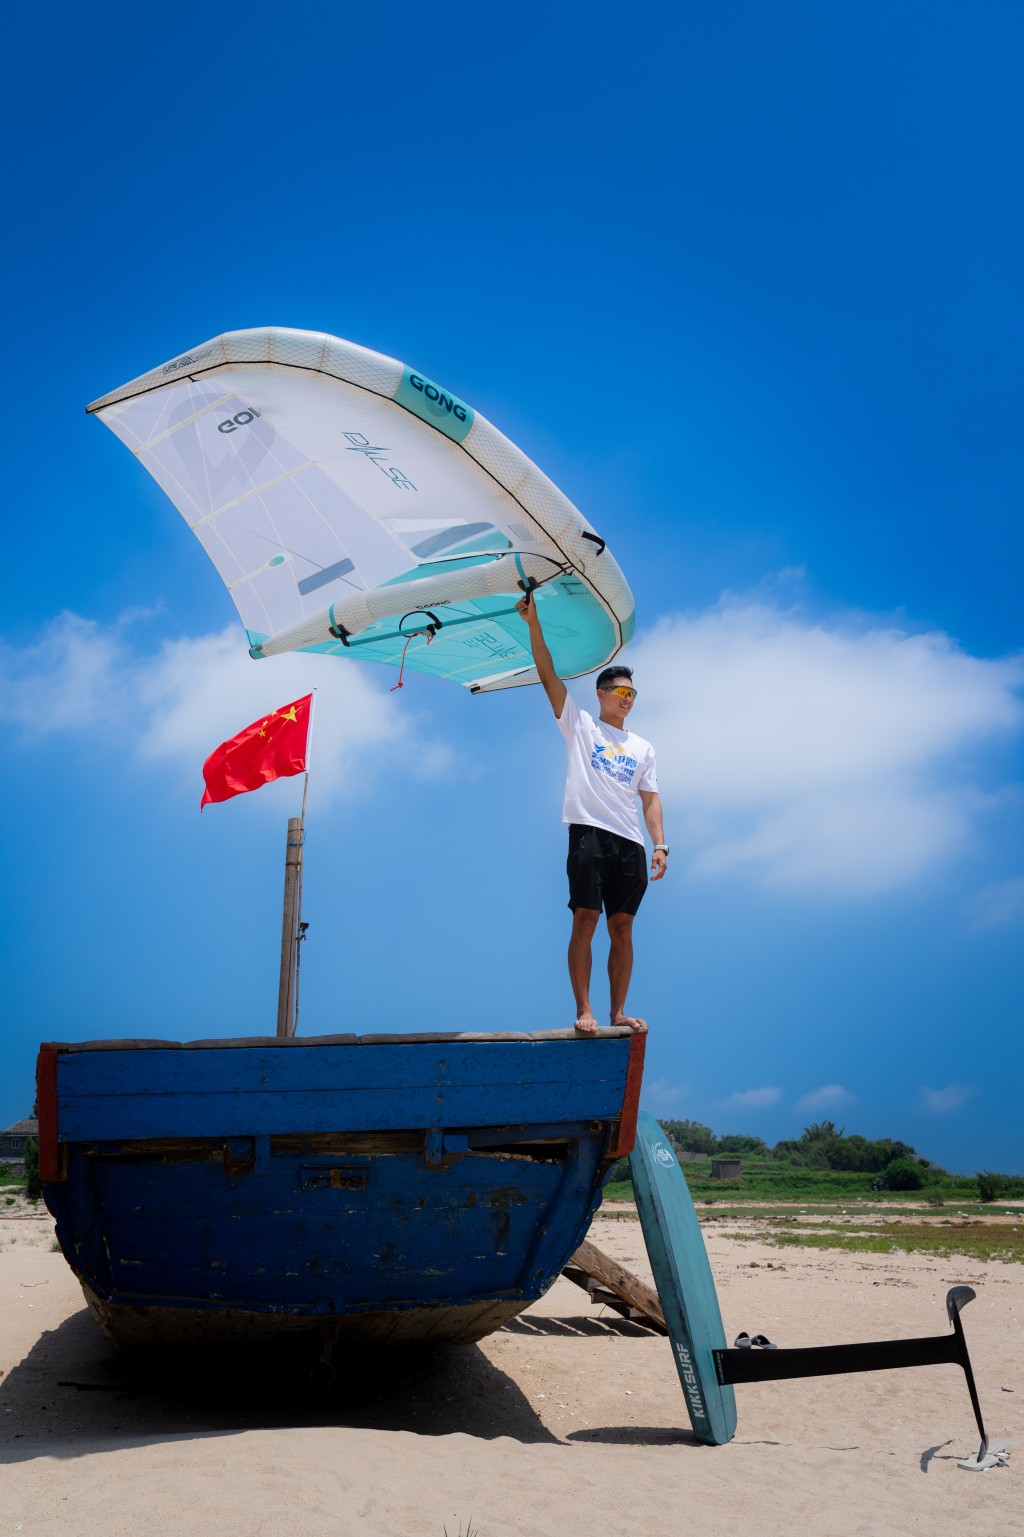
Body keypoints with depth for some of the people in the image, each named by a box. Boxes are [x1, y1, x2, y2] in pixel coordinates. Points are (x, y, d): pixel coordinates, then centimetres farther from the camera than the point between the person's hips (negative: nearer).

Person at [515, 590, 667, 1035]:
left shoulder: (642, 747, 22)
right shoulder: (579, 725, 11)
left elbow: (650, 799, 16)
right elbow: (548, 674, 3)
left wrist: (660, 845, 4)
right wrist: (534, 624, -6)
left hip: (630, 843, 4)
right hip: (590, 832, -4)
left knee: (622, 928, 5)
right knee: (585, 922, -8)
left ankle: (618, 1011, 11)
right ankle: (584, 1011, -5)